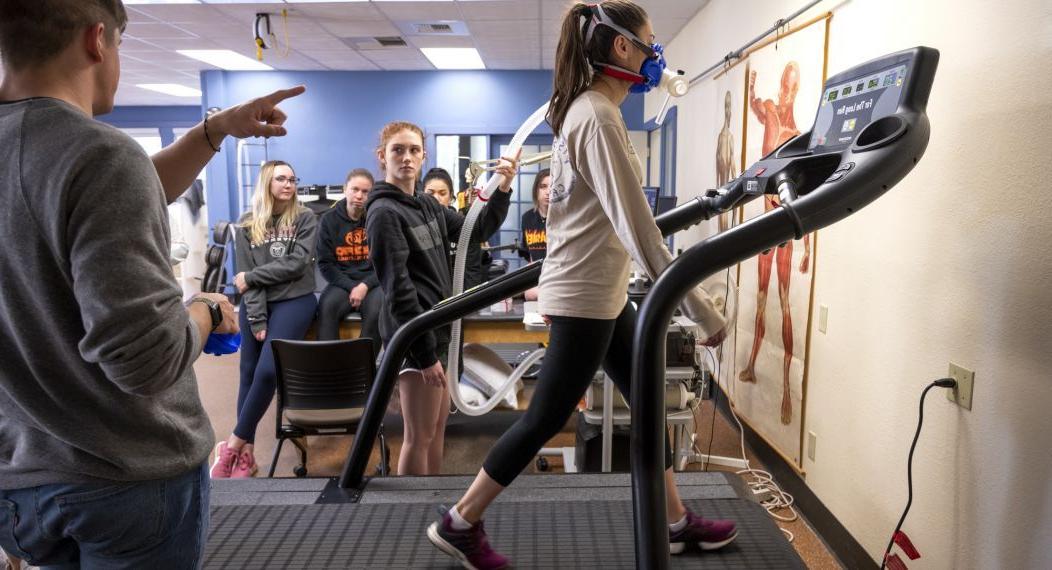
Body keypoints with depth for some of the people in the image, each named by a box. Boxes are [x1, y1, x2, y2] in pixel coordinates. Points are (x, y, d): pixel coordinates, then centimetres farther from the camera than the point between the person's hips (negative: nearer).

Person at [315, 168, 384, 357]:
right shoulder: (330, 219, 5)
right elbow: (325, 263, 4)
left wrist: (364, 286, -13)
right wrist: (351, 287, -10)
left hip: (374, 281, -1)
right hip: (342, 281, 2)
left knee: (376, 311, -32)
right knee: (326, 307, -29)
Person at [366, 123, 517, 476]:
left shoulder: (428, 205, 11)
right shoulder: (384, 212, -14)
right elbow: (398, 291, -19)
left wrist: (503, 190, -1)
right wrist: (426, 354, -20)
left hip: (436, 329, 9)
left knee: (438, 426, 18)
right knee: (420, 436, 1)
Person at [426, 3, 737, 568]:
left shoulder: (584, 109, 12)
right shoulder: (599, 117, -20)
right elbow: (638, 229, -24)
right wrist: (702, 309, -20)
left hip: (600, 292, 10)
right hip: (584, 297, -10)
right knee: (544, 419, 1)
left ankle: (675, 522, 32)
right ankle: (458, 523, 18)